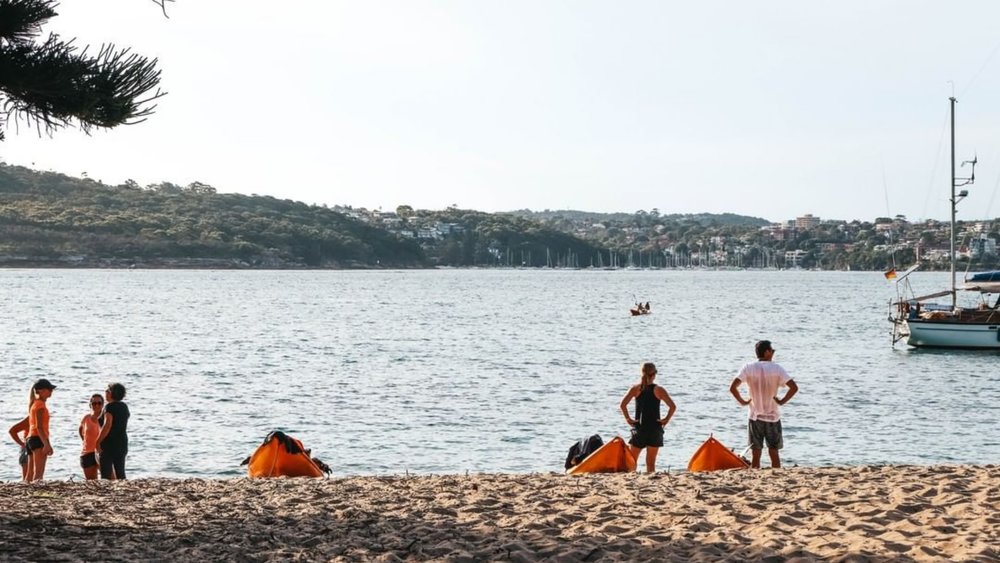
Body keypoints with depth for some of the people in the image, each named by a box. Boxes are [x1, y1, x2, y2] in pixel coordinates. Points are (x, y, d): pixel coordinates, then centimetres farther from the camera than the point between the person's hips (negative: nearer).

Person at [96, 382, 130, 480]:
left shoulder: (110, 407, -12)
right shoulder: (124, 406, 12)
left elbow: (107, 425, -22)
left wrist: (98, 442, -20)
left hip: (109, 443, -8)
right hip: (122, 443, 8)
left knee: (106, 474, -5)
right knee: (120, 473, 10)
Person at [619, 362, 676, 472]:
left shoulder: (635, 388, -1)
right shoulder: (659, 390, -2)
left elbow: (622, 404, -11)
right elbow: (673, 406, -10)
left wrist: (628, 419, -2)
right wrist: (666, 419, 1)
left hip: (639, 427, 0)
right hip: (655, 428, 0)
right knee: (651, 462, 4)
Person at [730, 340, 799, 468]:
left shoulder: (749, 368, -4)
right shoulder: (777, 369, -6)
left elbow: (733, 387, -12)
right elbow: (794, 387, -14)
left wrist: (742, 401, 1)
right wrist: (782, 401, -3)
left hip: (754, 417, 1)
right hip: (772, 416, -1)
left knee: (756, 454, 5)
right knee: (774, 453, 7)